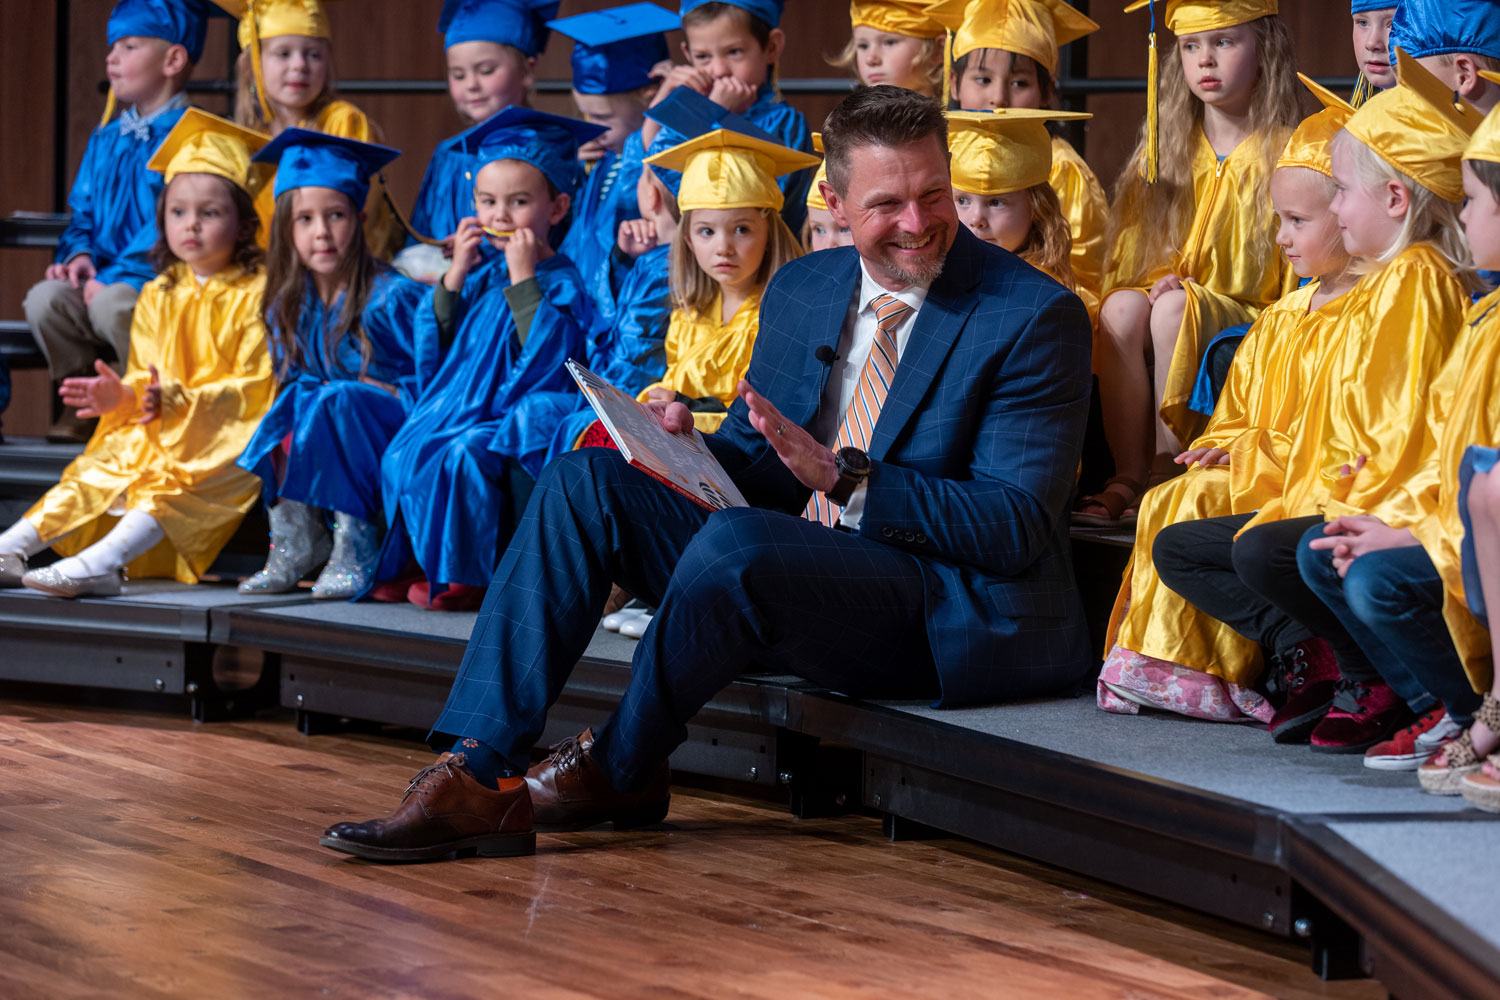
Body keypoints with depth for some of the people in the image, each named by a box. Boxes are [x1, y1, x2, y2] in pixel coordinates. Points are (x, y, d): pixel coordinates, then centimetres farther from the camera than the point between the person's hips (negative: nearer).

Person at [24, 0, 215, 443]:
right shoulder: (106, 140, 17)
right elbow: (83, 210, 21)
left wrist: (115, 277, -20)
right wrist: (80, 252, -2)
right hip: (105, 279, 7)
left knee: (111, 305, -37)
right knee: (44, 299, -23)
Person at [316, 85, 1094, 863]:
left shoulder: (1035, 317, -9)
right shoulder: (798, 292, 11)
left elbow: (1015, 528, -15)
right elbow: (752, 467, 17)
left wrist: (843, 477, -24)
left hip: (959, 615, -7)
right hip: (794, 577, 7)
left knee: (736, 541, -33)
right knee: (584, 482, -8)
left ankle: (617, 771, -8)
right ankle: (476, 775, -18)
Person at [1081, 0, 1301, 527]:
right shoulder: (1168, 147, 14)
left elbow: (1298, 275, -4)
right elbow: (1132, 258, 18)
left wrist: (1182, 286, -15)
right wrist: (1164, 276, -6)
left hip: (1251, 318, -4)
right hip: (1172, 298, 4)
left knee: (1174, 308, -34)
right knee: (1121, 307, -29)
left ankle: (1166, 470, -30)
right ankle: (1127, 477, -30)